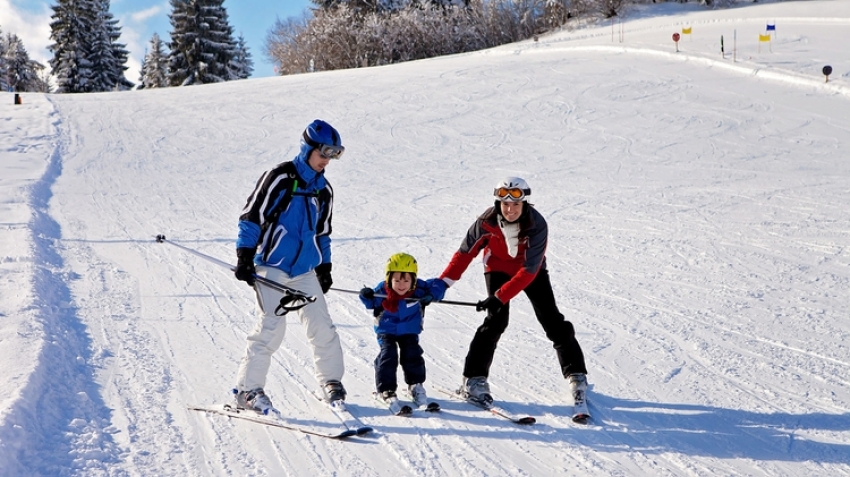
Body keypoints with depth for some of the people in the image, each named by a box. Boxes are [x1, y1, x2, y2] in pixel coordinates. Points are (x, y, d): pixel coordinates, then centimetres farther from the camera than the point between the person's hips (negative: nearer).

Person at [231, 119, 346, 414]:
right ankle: (247, 389, -3)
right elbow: (252, 215, -9)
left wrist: (324, 267, 22)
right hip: (271, 266, -6)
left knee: (322, 326, 4)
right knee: (271, 328, -13)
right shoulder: (281, 177, -8)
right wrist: (245, 256, -13)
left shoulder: (324, 190, 13)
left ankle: (331, 381, 22)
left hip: (304, 271, 6)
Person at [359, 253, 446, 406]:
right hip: (386, 331, -1)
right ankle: (386, 389, 1)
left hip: (409, 331, 1)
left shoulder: (418, 289, -23)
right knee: (388, 355, -12)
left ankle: (415, 385, 18)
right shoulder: (381, 291, -23)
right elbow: (372, 303, -5)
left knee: (412, 355, -4)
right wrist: (366, 296, -26)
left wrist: (432, 295, -32)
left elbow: (438, 284, -14)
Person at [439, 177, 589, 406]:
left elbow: (530, 270, -33)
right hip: (498, 269, 0)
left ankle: (576, 375, 7)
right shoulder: (487, 222, -27)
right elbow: (465, 253, -15)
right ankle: (474, 378, -10)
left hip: (531, 272, 0)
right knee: (496, 320, -17)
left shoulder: (537, 225, -32)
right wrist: (443, 283, -22)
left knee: (552, 319, -5)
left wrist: (500, 297, -40)